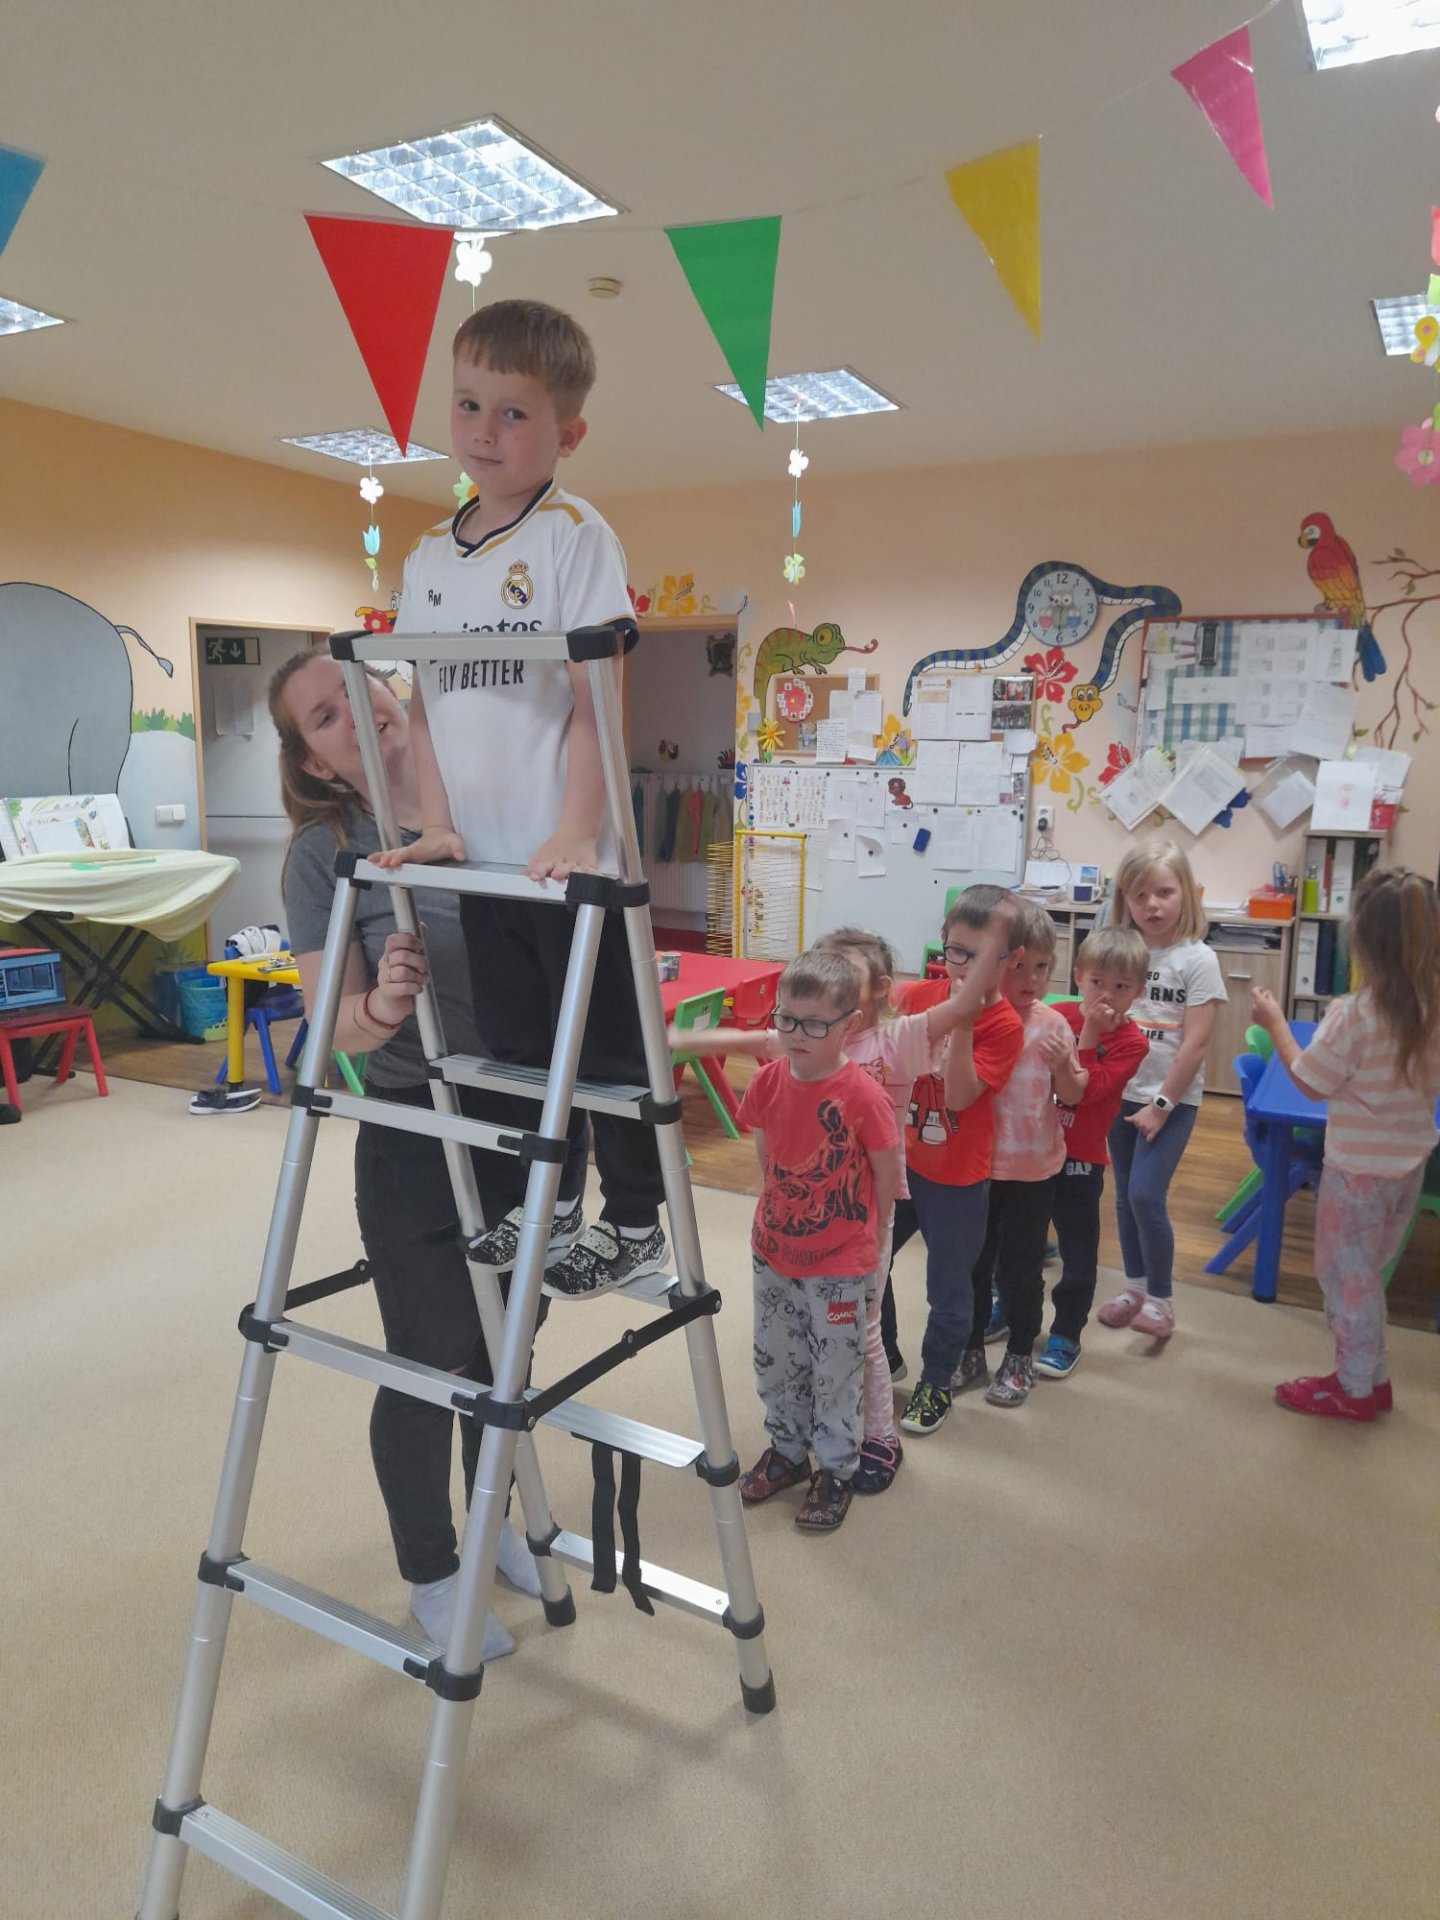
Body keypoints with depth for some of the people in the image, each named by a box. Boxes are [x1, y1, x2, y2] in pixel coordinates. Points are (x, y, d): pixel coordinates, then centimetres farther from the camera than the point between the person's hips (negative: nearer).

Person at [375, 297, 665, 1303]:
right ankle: (548, 1202, 33)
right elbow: (423, 699, 13)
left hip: (572, 856, -6)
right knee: (514, 1042, 16)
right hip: (485, 856, 6)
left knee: (602, 1045, 3)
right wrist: (437, 823, 4)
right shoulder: (429, 557, 12)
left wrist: (575, 833, -19)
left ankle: (637, 1226, 18)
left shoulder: (576, 534, -6)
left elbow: (598, 692, -13)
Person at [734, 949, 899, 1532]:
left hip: (839, 1265, -5)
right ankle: (786, 1450, 43)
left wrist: (864, 1234, 0)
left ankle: (835, 1471, 33)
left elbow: (888, 1173, -12)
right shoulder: (767, 1082, -9)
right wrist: (781, 1212, 10)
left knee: (836, 1370, 12)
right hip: (773, 1252, 5)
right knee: (775, 1362, 20)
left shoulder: (862, 1096, -24)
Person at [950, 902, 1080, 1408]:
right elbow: (954, 1097, -25)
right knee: (971, 1263, 15)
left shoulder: (1052, 1025, -8)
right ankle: (970, 1353, 35)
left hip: (1033, 1170, 1)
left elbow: (1071, 1097, 2)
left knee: (1020, 1268, 13)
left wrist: (1064, 1068, -20)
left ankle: (1020, 1357, 34)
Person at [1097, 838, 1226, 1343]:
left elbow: (1195, 1042, -12)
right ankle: (1135, 1286, 30)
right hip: (1121, 1091, 4)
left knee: (1146, 1196, -10)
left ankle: (1160, 1299, 9)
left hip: (1172, 1097, -4)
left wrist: (1162, 1104, -13)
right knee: (1124, 1195, 12)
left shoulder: (1197, 960, -10)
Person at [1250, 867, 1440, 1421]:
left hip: (1358, 1166, -6)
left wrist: (1275, 1023, -3)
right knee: (1365, 1272, 22)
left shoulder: (1354, 1014, -25)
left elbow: (1311, 1084, -13)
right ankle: (1370, 1378, 35)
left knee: (1346, 1273, 12)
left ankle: (1356, 1389, 26)